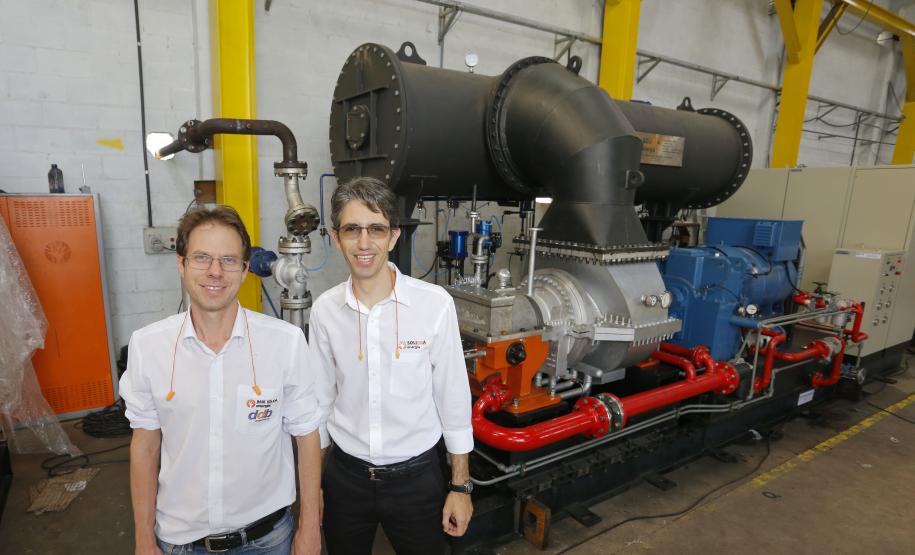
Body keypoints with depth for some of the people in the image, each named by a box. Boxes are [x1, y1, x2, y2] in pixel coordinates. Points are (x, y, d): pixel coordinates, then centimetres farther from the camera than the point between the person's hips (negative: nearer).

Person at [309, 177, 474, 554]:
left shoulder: (435, 303, -17)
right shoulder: (324, 310, -7)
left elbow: (454, 399, -9)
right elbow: (321, 399, 3)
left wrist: (461, 486, -3)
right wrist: (313, 483, 9)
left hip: (415, 476, -2)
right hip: (344, 476, 3)